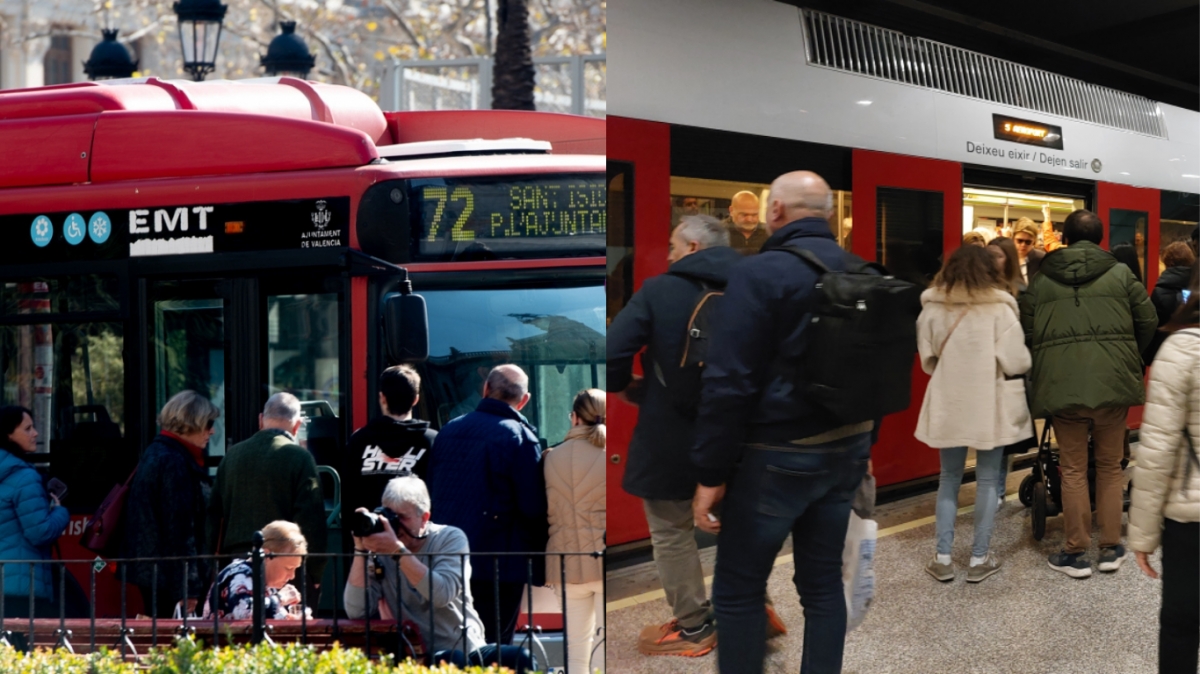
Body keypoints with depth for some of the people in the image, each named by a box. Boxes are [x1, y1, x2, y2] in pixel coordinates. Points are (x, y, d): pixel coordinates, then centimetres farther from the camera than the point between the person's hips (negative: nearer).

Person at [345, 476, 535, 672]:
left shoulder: (450, 538, 0)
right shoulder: (379, 552, 2)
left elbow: (442, 595, -19)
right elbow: (356, 612, -11)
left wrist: (397, 550, -25)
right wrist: (360, 549, -14)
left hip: (469, 648, 1)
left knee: (520, 658, -26)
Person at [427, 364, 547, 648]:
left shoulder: (448, 431, 7)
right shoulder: (519, 437, -10)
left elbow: (430, 493, 13)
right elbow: (533, 508, -13)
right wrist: (539, 566, -3)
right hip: (500, 563, -5)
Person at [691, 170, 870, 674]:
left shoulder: (761, 273, -14)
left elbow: (729, 381, -17)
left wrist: (711, 473, -13)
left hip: (779, 455, -6)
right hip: (846, 448, 7)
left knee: (738, 590, 4)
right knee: (824, 583, 13)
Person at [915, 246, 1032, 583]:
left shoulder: (933, 307, -3)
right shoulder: (999, 308, -11)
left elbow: (927, 360, 5)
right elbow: (1015, 362, -13)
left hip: (949, 403, 3)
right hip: (989, 404, -2)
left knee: (949, 478, 13)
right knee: (988, 480, 9)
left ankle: (942, 558, 12)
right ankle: (979, 559, 11)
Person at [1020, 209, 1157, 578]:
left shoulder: (1041, 281, 7)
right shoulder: (1120, 274, 6)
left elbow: (1026, 334, 7)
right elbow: (1148, 322, 7)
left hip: (1062, 385, 0)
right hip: (1112, 381, 0)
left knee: (1073, 469, 8)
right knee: (1110, 465, 14)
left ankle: (1076, 552, 10)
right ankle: (1110, 548, 17)